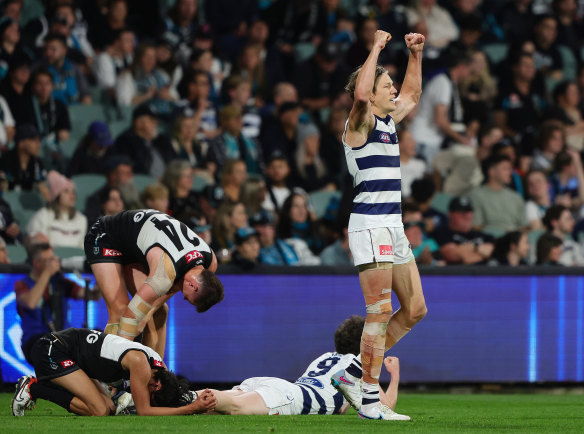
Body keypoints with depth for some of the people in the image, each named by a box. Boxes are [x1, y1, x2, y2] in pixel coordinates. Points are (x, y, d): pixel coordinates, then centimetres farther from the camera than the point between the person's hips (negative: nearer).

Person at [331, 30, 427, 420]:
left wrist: (416, 55, 25)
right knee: (381, 311, -9)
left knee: (415, 310, 10)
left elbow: (413, 94, 35)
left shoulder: (389, 120, 16)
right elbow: (361, 92, -30)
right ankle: (370, 400, -5)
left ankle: (356, 373, 17)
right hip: (370, 223, -9)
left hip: (393, 226, 9)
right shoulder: (361, 121, -8)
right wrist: (377, 48, -21)